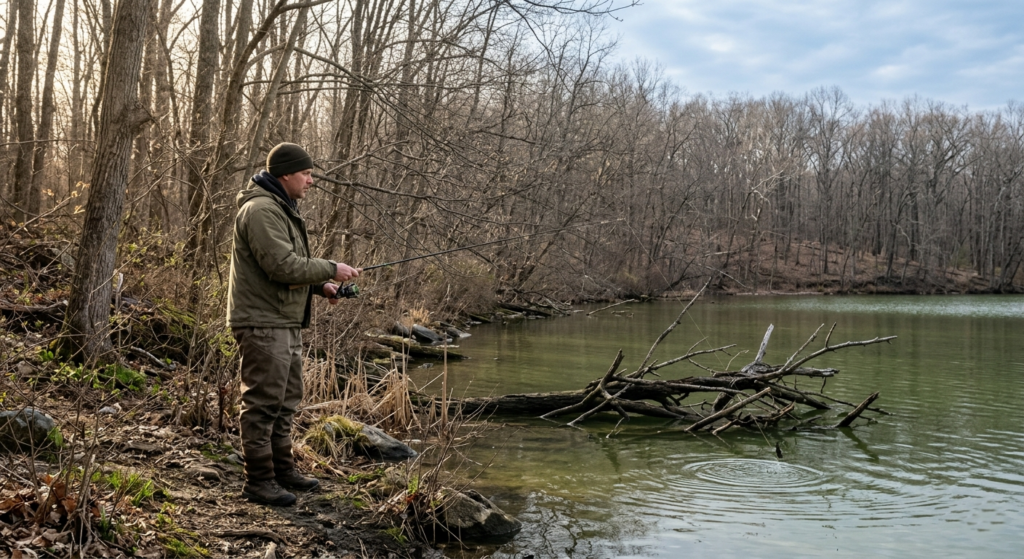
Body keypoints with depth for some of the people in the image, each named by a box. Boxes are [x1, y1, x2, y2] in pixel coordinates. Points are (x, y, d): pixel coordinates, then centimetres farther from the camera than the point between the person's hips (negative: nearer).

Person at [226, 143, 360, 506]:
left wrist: (321, 287, 8)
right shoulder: (261, 210, -16)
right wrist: (331, 269, -15)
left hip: (285, 323, 11)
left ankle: (282, 470, 29)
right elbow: (282, 265, -24)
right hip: (263, 323, -11)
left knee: (286, 401, 17)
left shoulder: (281, 210, 19)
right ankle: (259, 481, 2)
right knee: (263, 403, -5)